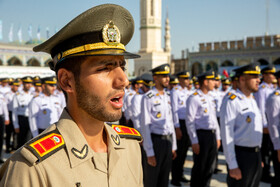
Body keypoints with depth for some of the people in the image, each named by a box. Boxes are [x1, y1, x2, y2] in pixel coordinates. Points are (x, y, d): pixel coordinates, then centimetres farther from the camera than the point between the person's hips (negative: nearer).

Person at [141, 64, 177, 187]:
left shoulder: (167, 96, 10)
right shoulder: (148, 98, -13)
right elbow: (145, 126, -14)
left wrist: (173, 146, 13)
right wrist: (149, 153, -16)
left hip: (168, 140, 7)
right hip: (156, 141, -7)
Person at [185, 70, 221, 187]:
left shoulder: (210, 98, 14)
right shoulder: (194, 98, -12)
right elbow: (189, 121, -15)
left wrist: (218, 137, 16)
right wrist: (194, 141, -18)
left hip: (212, 135, 8)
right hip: (201, 135, -8)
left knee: (210, 167, 14)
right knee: (199, 167, 2)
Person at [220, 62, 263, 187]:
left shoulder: (252, 99, 11)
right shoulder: (232, 101, -15)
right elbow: (227, 135, -18)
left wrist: (258, 157, 16)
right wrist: (232, 166, -19)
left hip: (256, 155, 8)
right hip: (241, 157, -8)